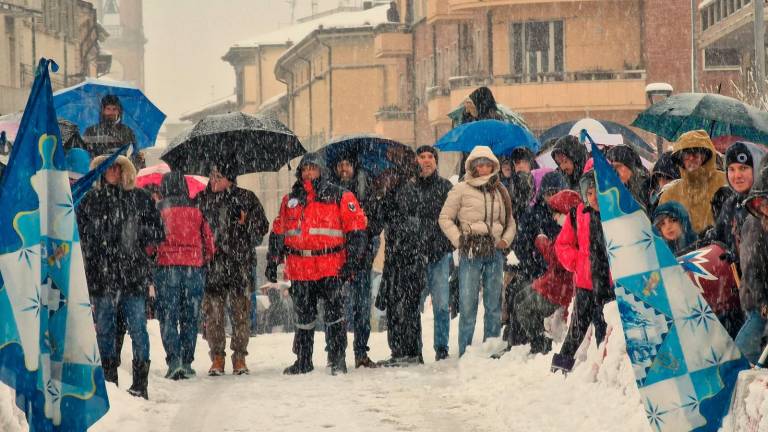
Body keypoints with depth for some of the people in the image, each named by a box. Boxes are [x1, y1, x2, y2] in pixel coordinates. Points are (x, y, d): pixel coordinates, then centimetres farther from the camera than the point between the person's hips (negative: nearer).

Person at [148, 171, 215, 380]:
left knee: (168, 317, 1)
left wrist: (150, 259, 16)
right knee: (190, 317, 9)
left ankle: (174, 360, -11)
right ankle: (187, 362, 7)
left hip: (167, 266, -2)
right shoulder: (196, 210, 6)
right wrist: (204, 262, 23)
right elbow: (208, 241, 8)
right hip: (194, 267, 2)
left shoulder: (159, 210, -2)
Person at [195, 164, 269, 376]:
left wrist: (246, 222, -7)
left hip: (239, 262, -1)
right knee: (213, 312, -1)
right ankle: (217, 357, 6)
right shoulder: (201, 200, 11)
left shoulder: (246, 198, 6)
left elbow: (262, 226, 9)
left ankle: (240, 357, 5)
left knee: (240, 311, -2)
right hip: (211, 265, 1)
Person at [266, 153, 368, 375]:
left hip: (331, 268, -4)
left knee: (334, 313, -6)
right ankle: (303, 360, 17)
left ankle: (337, 359, 1)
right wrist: (273, 261, 16)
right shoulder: (290, 200, 14)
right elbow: (278, 233, 20)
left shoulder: (340, 197, 1)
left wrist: (352, 259, -8)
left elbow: (357, 229, -1)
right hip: (299, 269, 4)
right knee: (303, 315, 9)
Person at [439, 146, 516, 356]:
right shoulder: (461, 189, 2)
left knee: (494, 305, 6)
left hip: (495, 252, 4)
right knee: (467, 306, -6)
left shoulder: (500, 192, 14)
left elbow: (510, 221, 23)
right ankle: (465, 353, -1)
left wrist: (506, 240, 5)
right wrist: (458, 240, -6)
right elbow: (445, 218, 4)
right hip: (470, 253, -4)